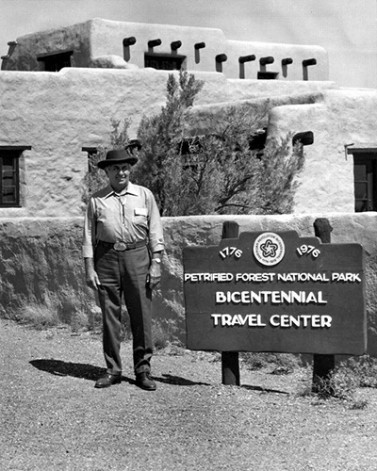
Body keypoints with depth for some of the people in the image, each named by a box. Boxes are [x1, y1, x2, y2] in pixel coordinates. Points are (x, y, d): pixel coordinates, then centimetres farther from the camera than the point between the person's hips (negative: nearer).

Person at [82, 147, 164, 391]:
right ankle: (113, 369, 13)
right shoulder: (97, 200, 6)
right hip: (107, 258, 1)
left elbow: (155, 232, 6)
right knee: (110, 316, 4)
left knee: (142, 315, -1)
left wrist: (156, 264, -2)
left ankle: (143, 369, 8)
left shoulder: (145, 195, 7)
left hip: (137, 256, 0)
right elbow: (89, 236, 7)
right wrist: (90, 269, 0)